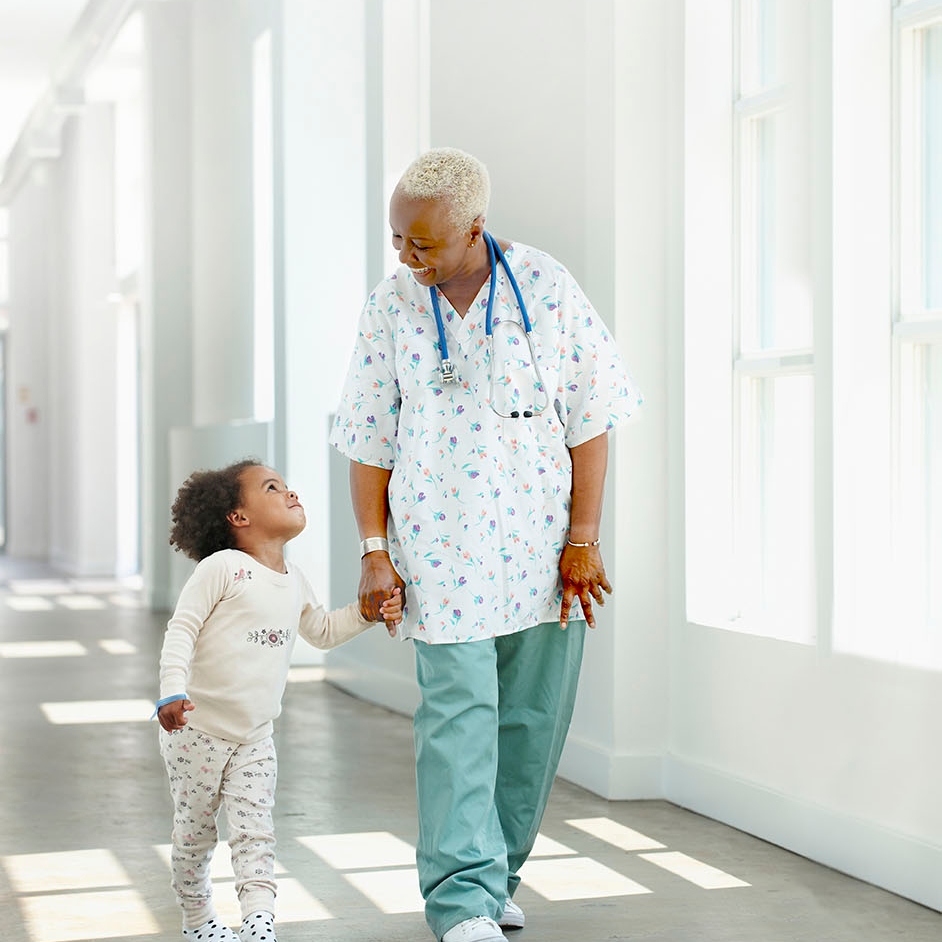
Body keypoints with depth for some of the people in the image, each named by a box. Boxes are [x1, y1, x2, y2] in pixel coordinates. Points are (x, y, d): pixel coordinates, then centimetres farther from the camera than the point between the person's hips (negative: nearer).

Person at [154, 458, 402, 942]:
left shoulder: (293, 580, 10)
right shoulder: (222, 568, -13)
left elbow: (322, 630, 26)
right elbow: (181, 629, -16)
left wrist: (369, 612, 11)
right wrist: (173, 692, -28)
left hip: (255, 738, 5)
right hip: (197, 728, -5)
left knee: (255, 833, -7)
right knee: (195, 831, 8)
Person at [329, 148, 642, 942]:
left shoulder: (546, 287, -3)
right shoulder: (391, 308, 1)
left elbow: (589, 422, -1)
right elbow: (370, 443, 7)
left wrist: (583, 541, -4)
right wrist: (374, 550, 0)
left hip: (543, 543, 1)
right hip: (441, 549, -1)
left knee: (531, 720, 7)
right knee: (458, 715, -10)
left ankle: (498, 872, 23)